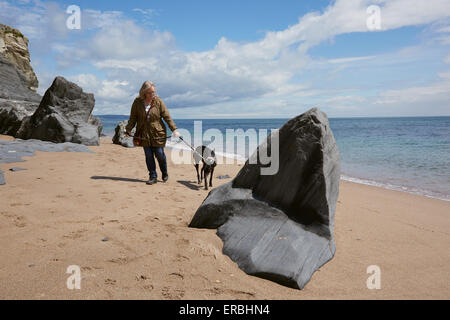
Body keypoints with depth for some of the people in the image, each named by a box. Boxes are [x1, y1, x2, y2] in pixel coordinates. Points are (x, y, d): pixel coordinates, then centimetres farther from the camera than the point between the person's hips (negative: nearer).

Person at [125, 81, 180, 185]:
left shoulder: (158, 101, -3)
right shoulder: (137, 102, 1)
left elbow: (167, 116, -2)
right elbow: (133, 118, 8)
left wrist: (174, 129, -8)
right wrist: (128, 130, 0)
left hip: (158, 133, -2)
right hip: (144, 134, 2)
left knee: (160, 154, 0)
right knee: (148, 156, 2)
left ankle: (165, 173, 25)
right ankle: (153, 177, 13)